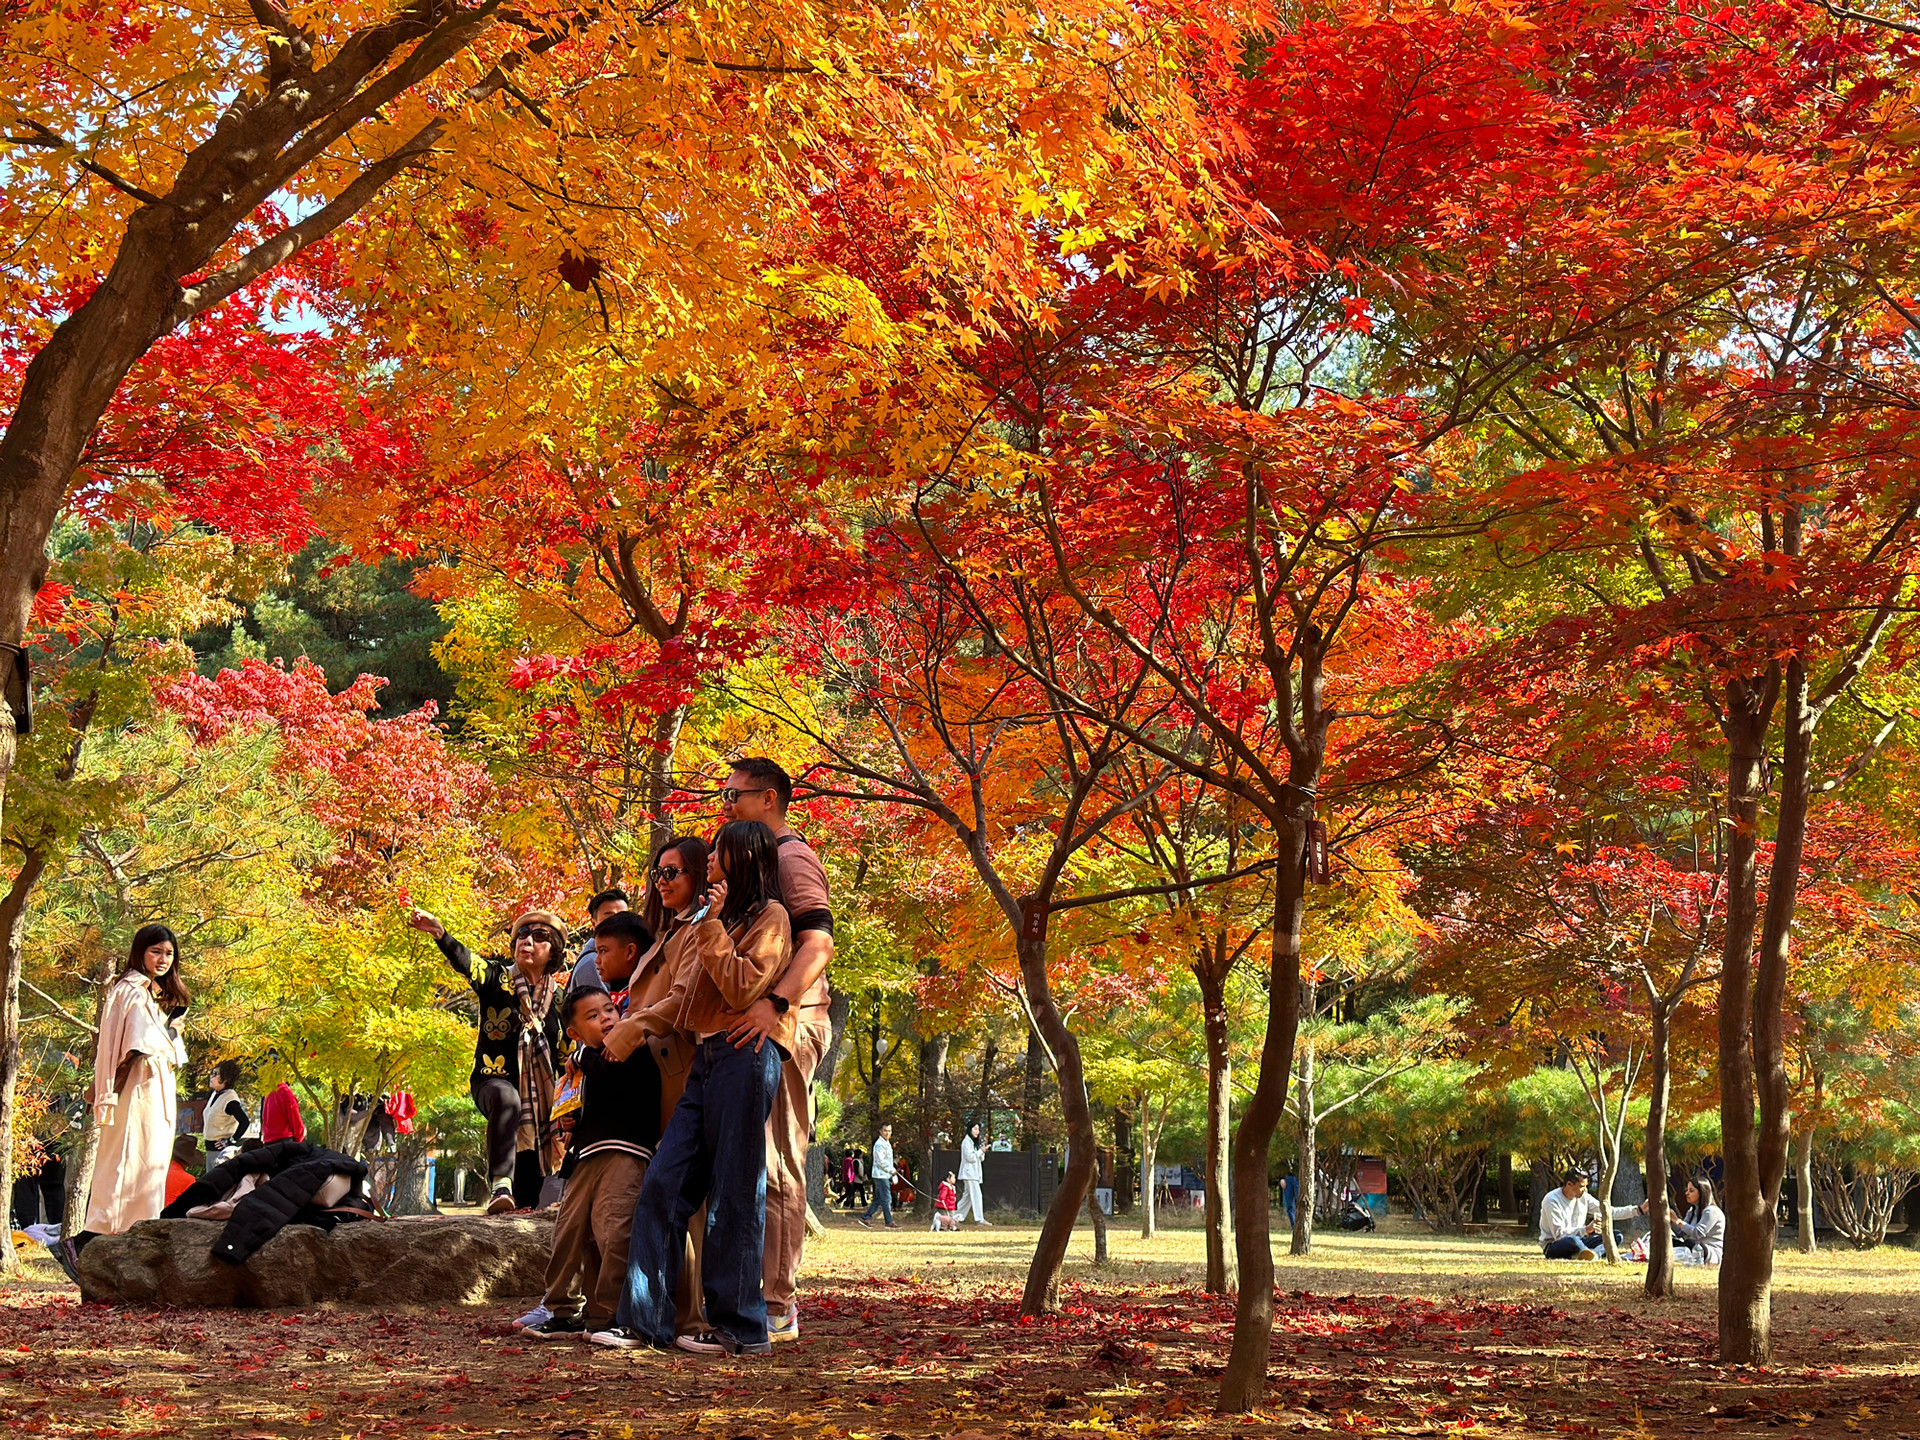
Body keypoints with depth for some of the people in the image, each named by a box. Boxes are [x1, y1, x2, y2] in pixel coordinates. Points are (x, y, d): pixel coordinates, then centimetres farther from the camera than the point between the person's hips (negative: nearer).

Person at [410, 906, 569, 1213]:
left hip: (537, 1094, 4)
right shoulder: (498, 978, -2)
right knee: (506, 1098, -41)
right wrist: (439, 934, -45)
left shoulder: (557, 998, 8)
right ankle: (501, 1187, -49)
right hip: (493, 1080, -4)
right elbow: (465, 962, -24)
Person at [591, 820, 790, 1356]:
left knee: (734, 1194, -5)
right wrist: (636, 1026, 11)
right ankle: (643, 1319, 1)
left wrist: (712, 928, -10)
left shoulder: (769, 917, 0)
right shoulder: (710, 918, 23)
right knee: (664, 1185, 1)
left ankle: (741, 1327, 0)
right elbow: (683, 998, 22)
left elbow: (743, 988, -12)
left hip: (744, 1057, -8)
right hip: (705, 1059, 8)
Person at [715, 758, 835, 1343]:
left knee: (775, 1163, -11)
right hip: (754, 1029, 10)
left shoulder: (793, 857, -7)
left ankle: (778, 1306, -11)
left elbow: (818, 943, -22)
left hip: (787, 1025, -10)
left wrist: (775, 1003, -34)